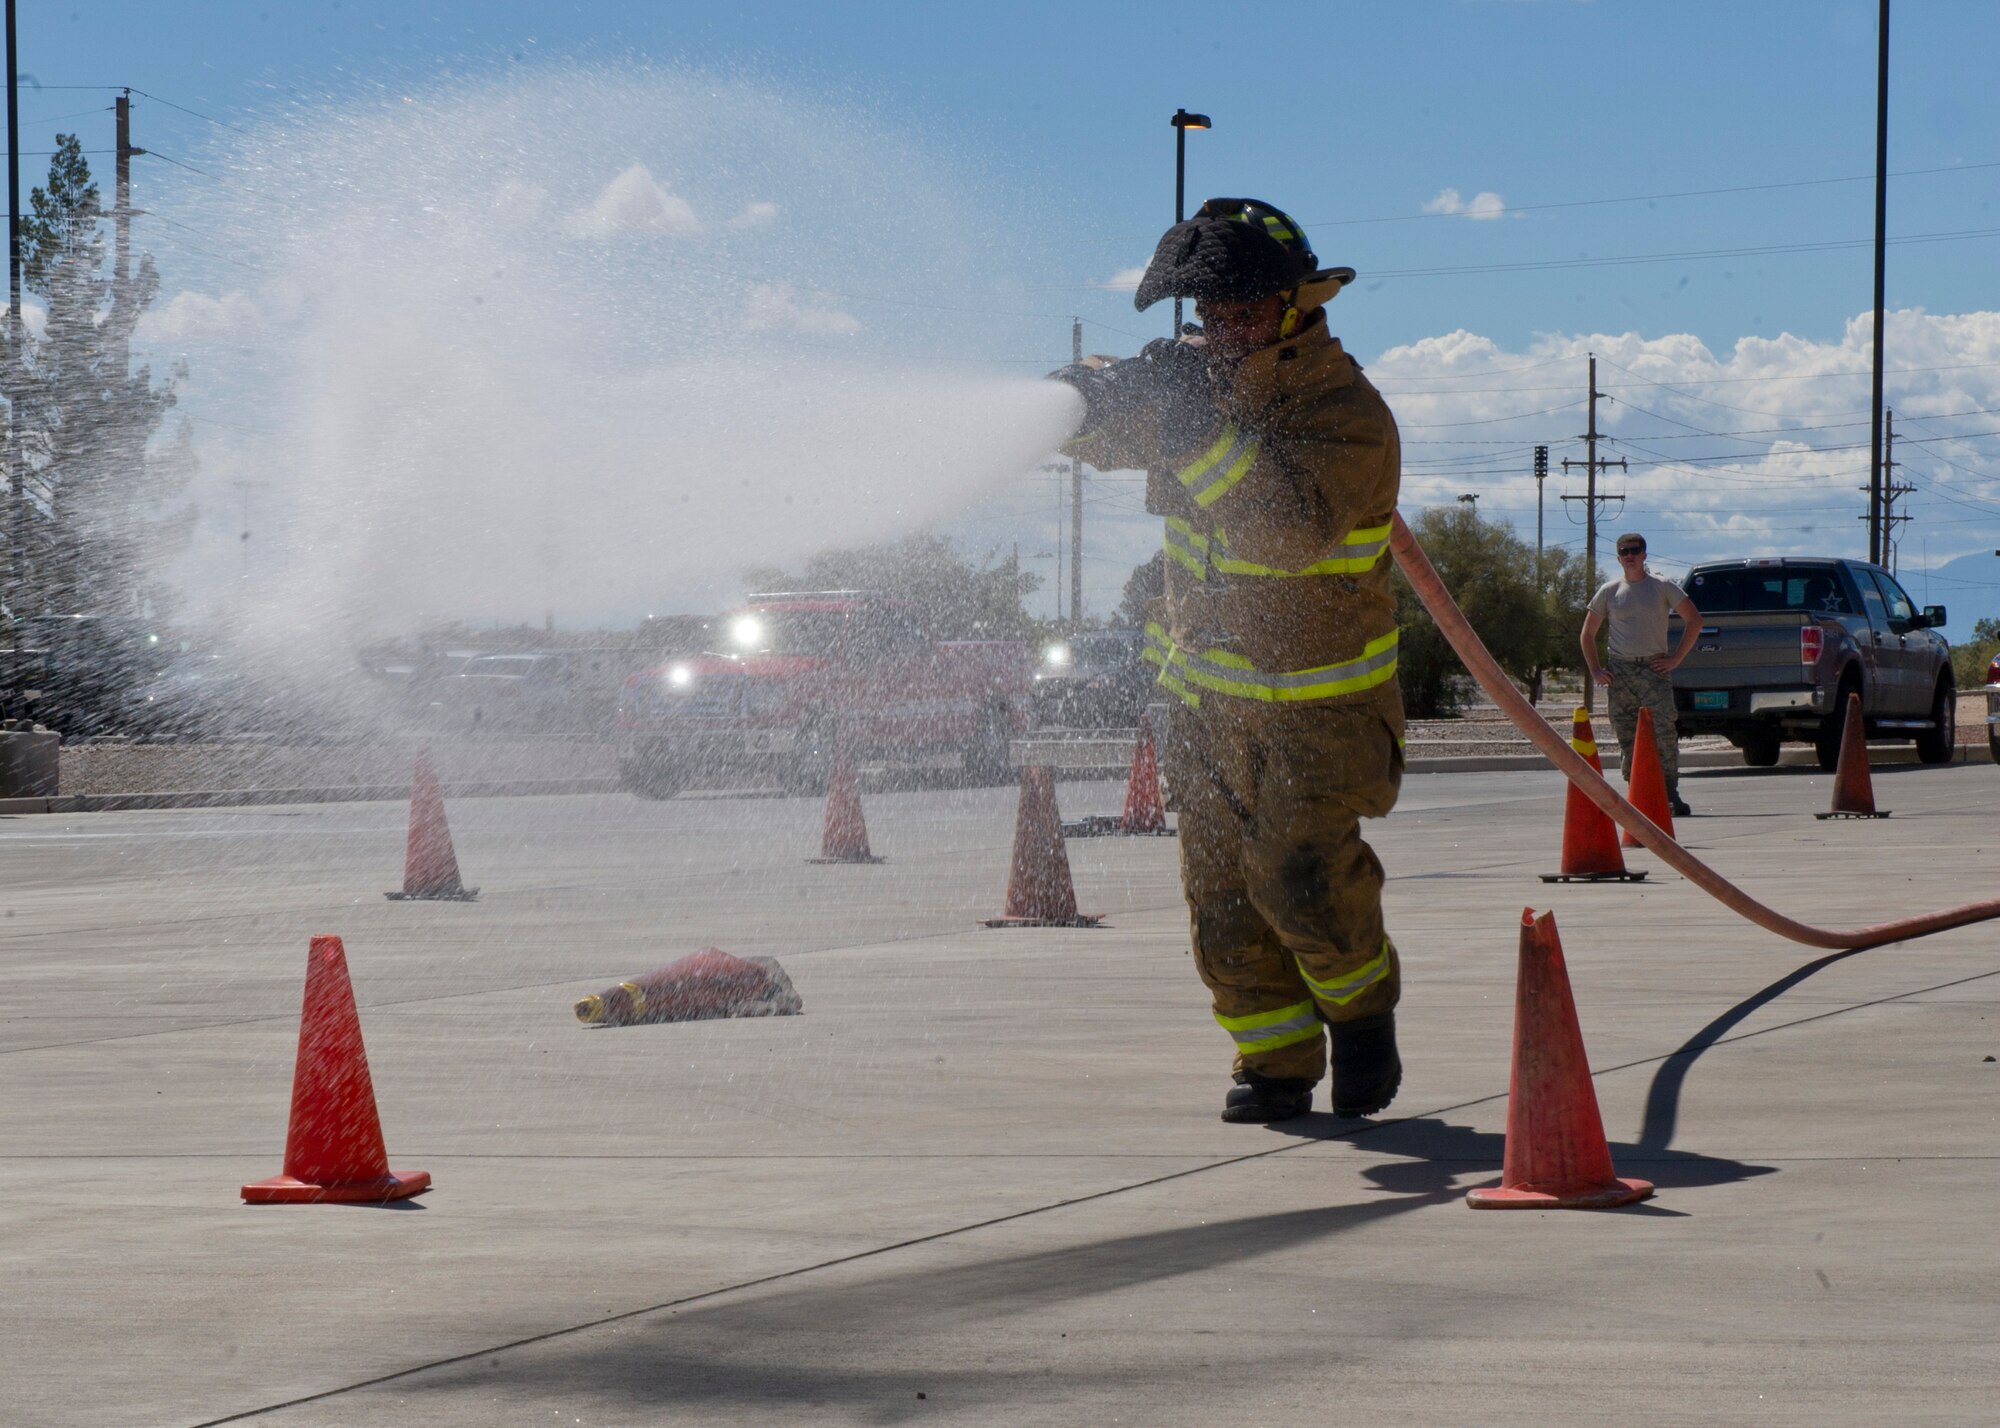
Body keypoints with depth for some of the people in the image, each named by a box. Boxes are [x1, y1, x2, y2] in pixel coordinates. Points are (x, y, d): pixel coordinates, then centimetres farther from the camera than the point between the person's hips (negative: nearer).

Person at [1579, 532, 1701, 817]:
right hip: (1620, 671, 2)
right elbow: (1587, 634, 18)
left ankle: (1671, 793, -15)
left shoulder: (1663, 587, 5)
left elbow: (1694, 620, 6)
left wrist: (1676, 659, -1)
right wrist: (1595, 670, 7)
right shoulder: (1609, 592, 11)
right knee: (1626, 738, 1)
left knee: (1663, 731, -14)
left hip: (1654, 668, -2)